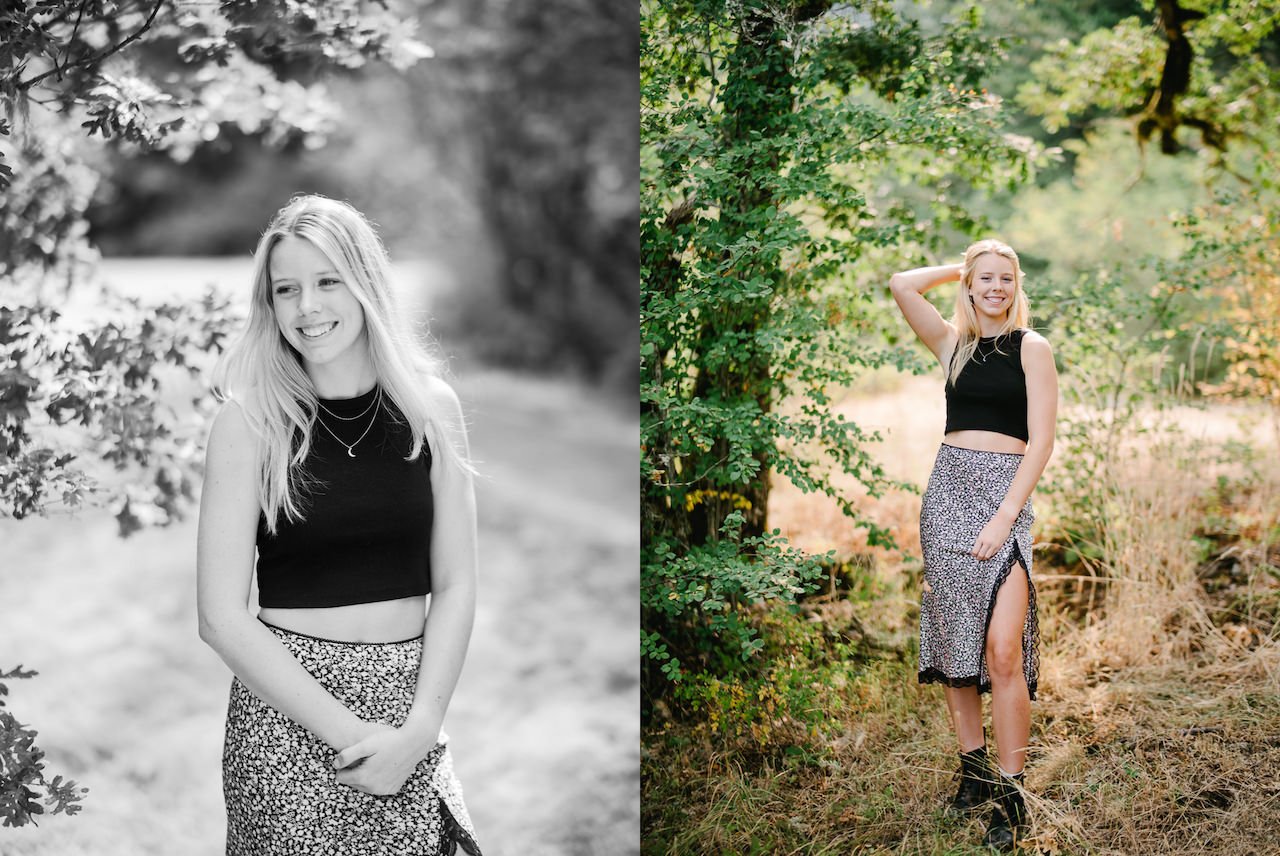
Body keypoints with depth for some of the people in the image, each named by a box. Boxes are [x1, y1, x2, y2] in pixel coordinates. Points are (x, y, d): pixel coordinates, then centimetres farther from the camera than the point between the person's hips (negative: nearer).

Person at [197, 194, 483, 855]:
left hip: (411, 704, 3)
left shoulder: (429, 407, 2)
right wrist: (352, 732, -14)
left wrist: (419, 729, -10)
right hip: (287, 711, -2)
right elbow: (222, 616, -9)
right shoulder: (248, 421, -6)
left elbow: (454, 585, 3)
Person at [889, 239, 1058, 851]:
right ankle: (974, 771, 18)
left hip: (1005, 494, -4)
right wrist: (958, 269, 12)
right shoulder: (953, 343, 13)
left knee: (1003, 649, -15)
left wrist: (1005, 518, -12)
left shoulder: (1031, 347, 2)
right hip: (948, 490, 4)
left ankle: (1010, 794, -9)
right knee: (952, 639, 6)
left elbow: (1040, 441, -5)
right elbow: (901, 286, 1)